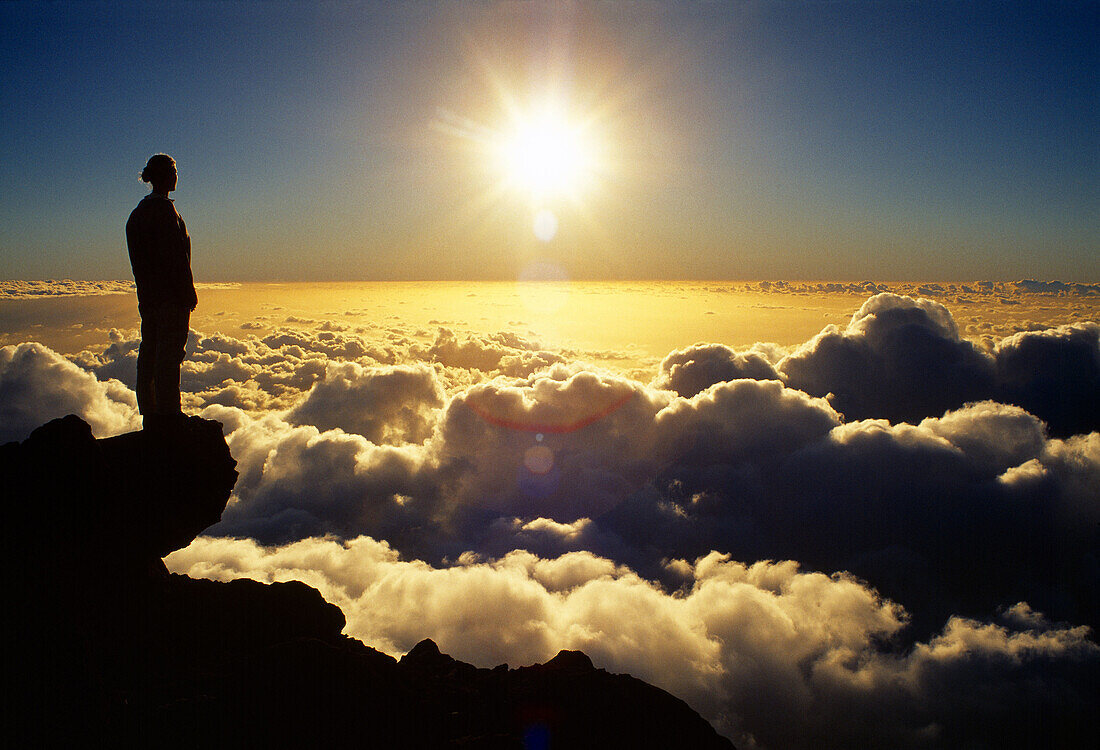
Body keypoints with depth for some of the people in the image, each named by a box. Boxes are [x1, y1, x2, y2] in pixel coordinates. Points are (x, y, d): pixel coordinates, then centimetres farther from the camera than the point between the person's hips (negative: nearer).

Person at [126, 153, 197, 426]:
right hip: (170, 295, -9)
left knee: (149, 353, 11)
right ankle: (168, 411, -3)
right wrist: (188, 292, -16)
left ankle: (149, 413, 17)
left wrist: (145, 293, 20)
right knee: (169, 353, -6)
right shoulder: (165, 208, -12)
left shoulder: (138, 212, 17)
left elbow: (138, 260, 18)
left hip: (148, 294, 9)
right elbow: (176, 256, -18)